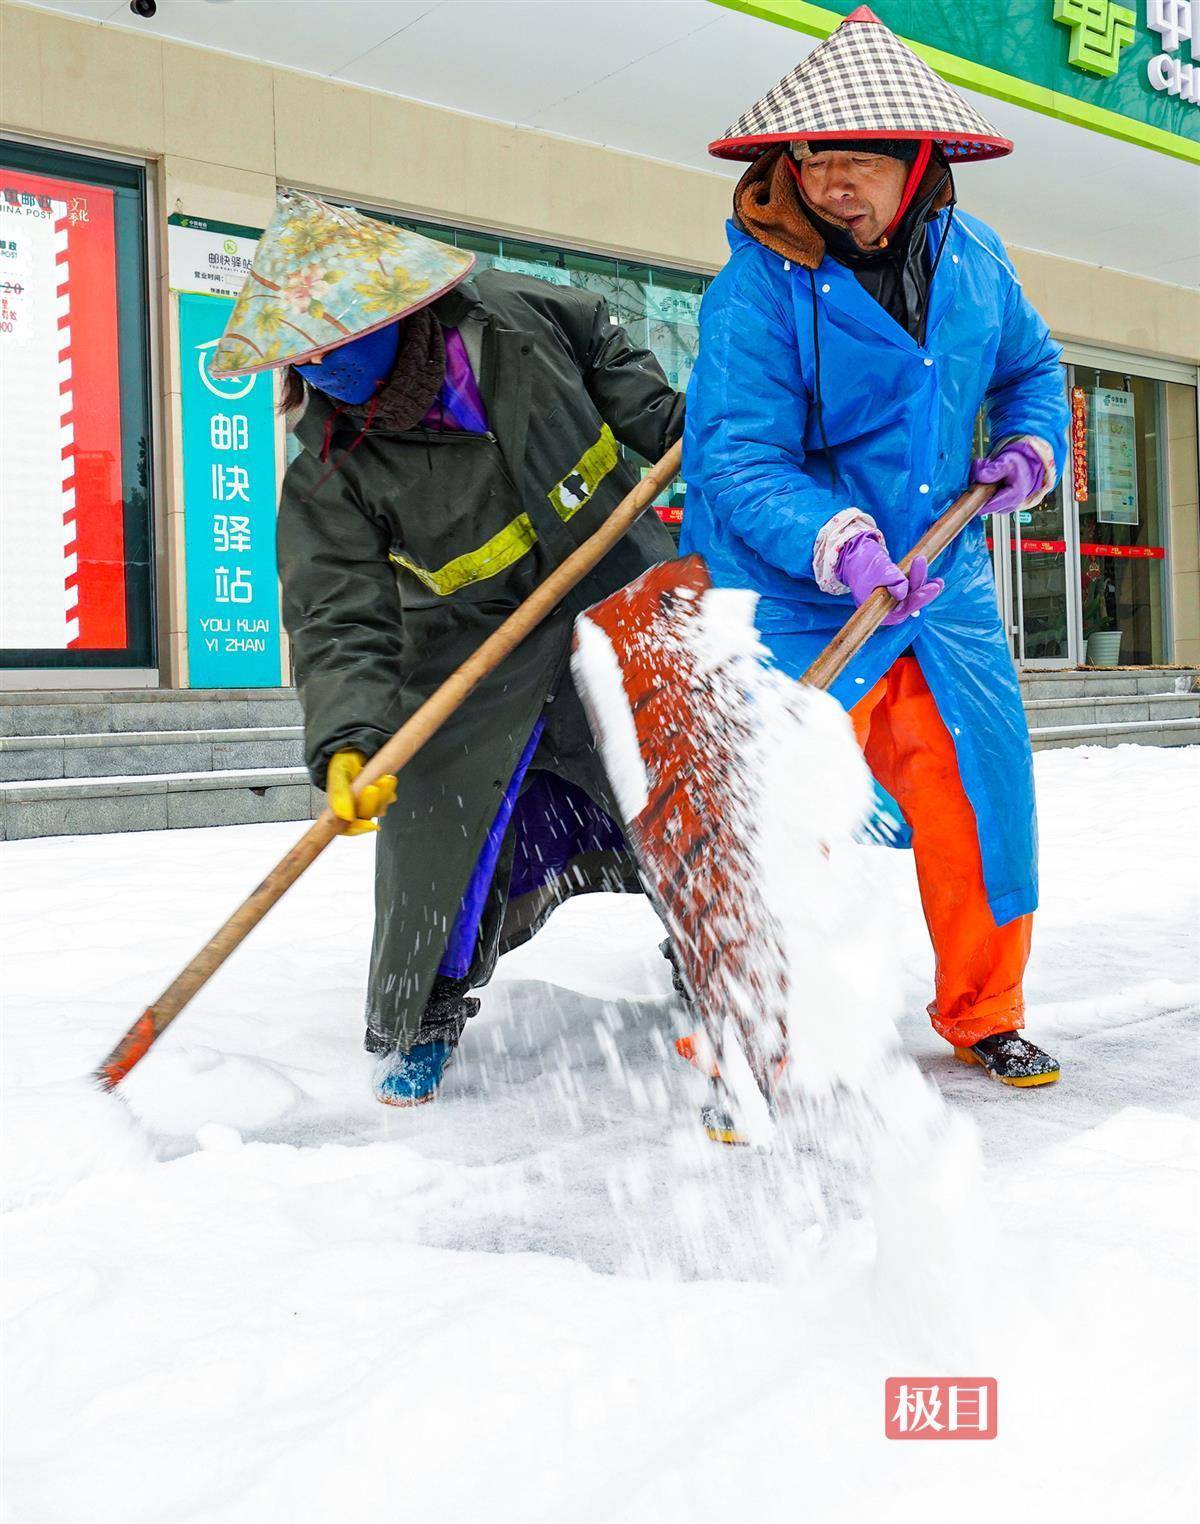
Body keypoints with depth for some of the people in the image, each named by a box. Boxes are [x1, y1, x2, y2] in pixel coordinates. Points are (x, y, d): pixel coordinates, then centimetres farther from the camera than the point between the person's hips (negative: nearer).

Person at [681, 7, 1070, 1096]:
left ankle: (983, 1014, 31)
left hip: (944, 588, 6)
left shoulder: (971, 258, 4)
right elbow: (738, 457, -21)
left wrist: (1031, 444, 2)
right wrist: (834, 544, -36)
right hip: (797, 599, -5)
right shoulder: (757, 287, -14)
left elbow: (1031, 364, 22)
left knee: (981, 799, 9)